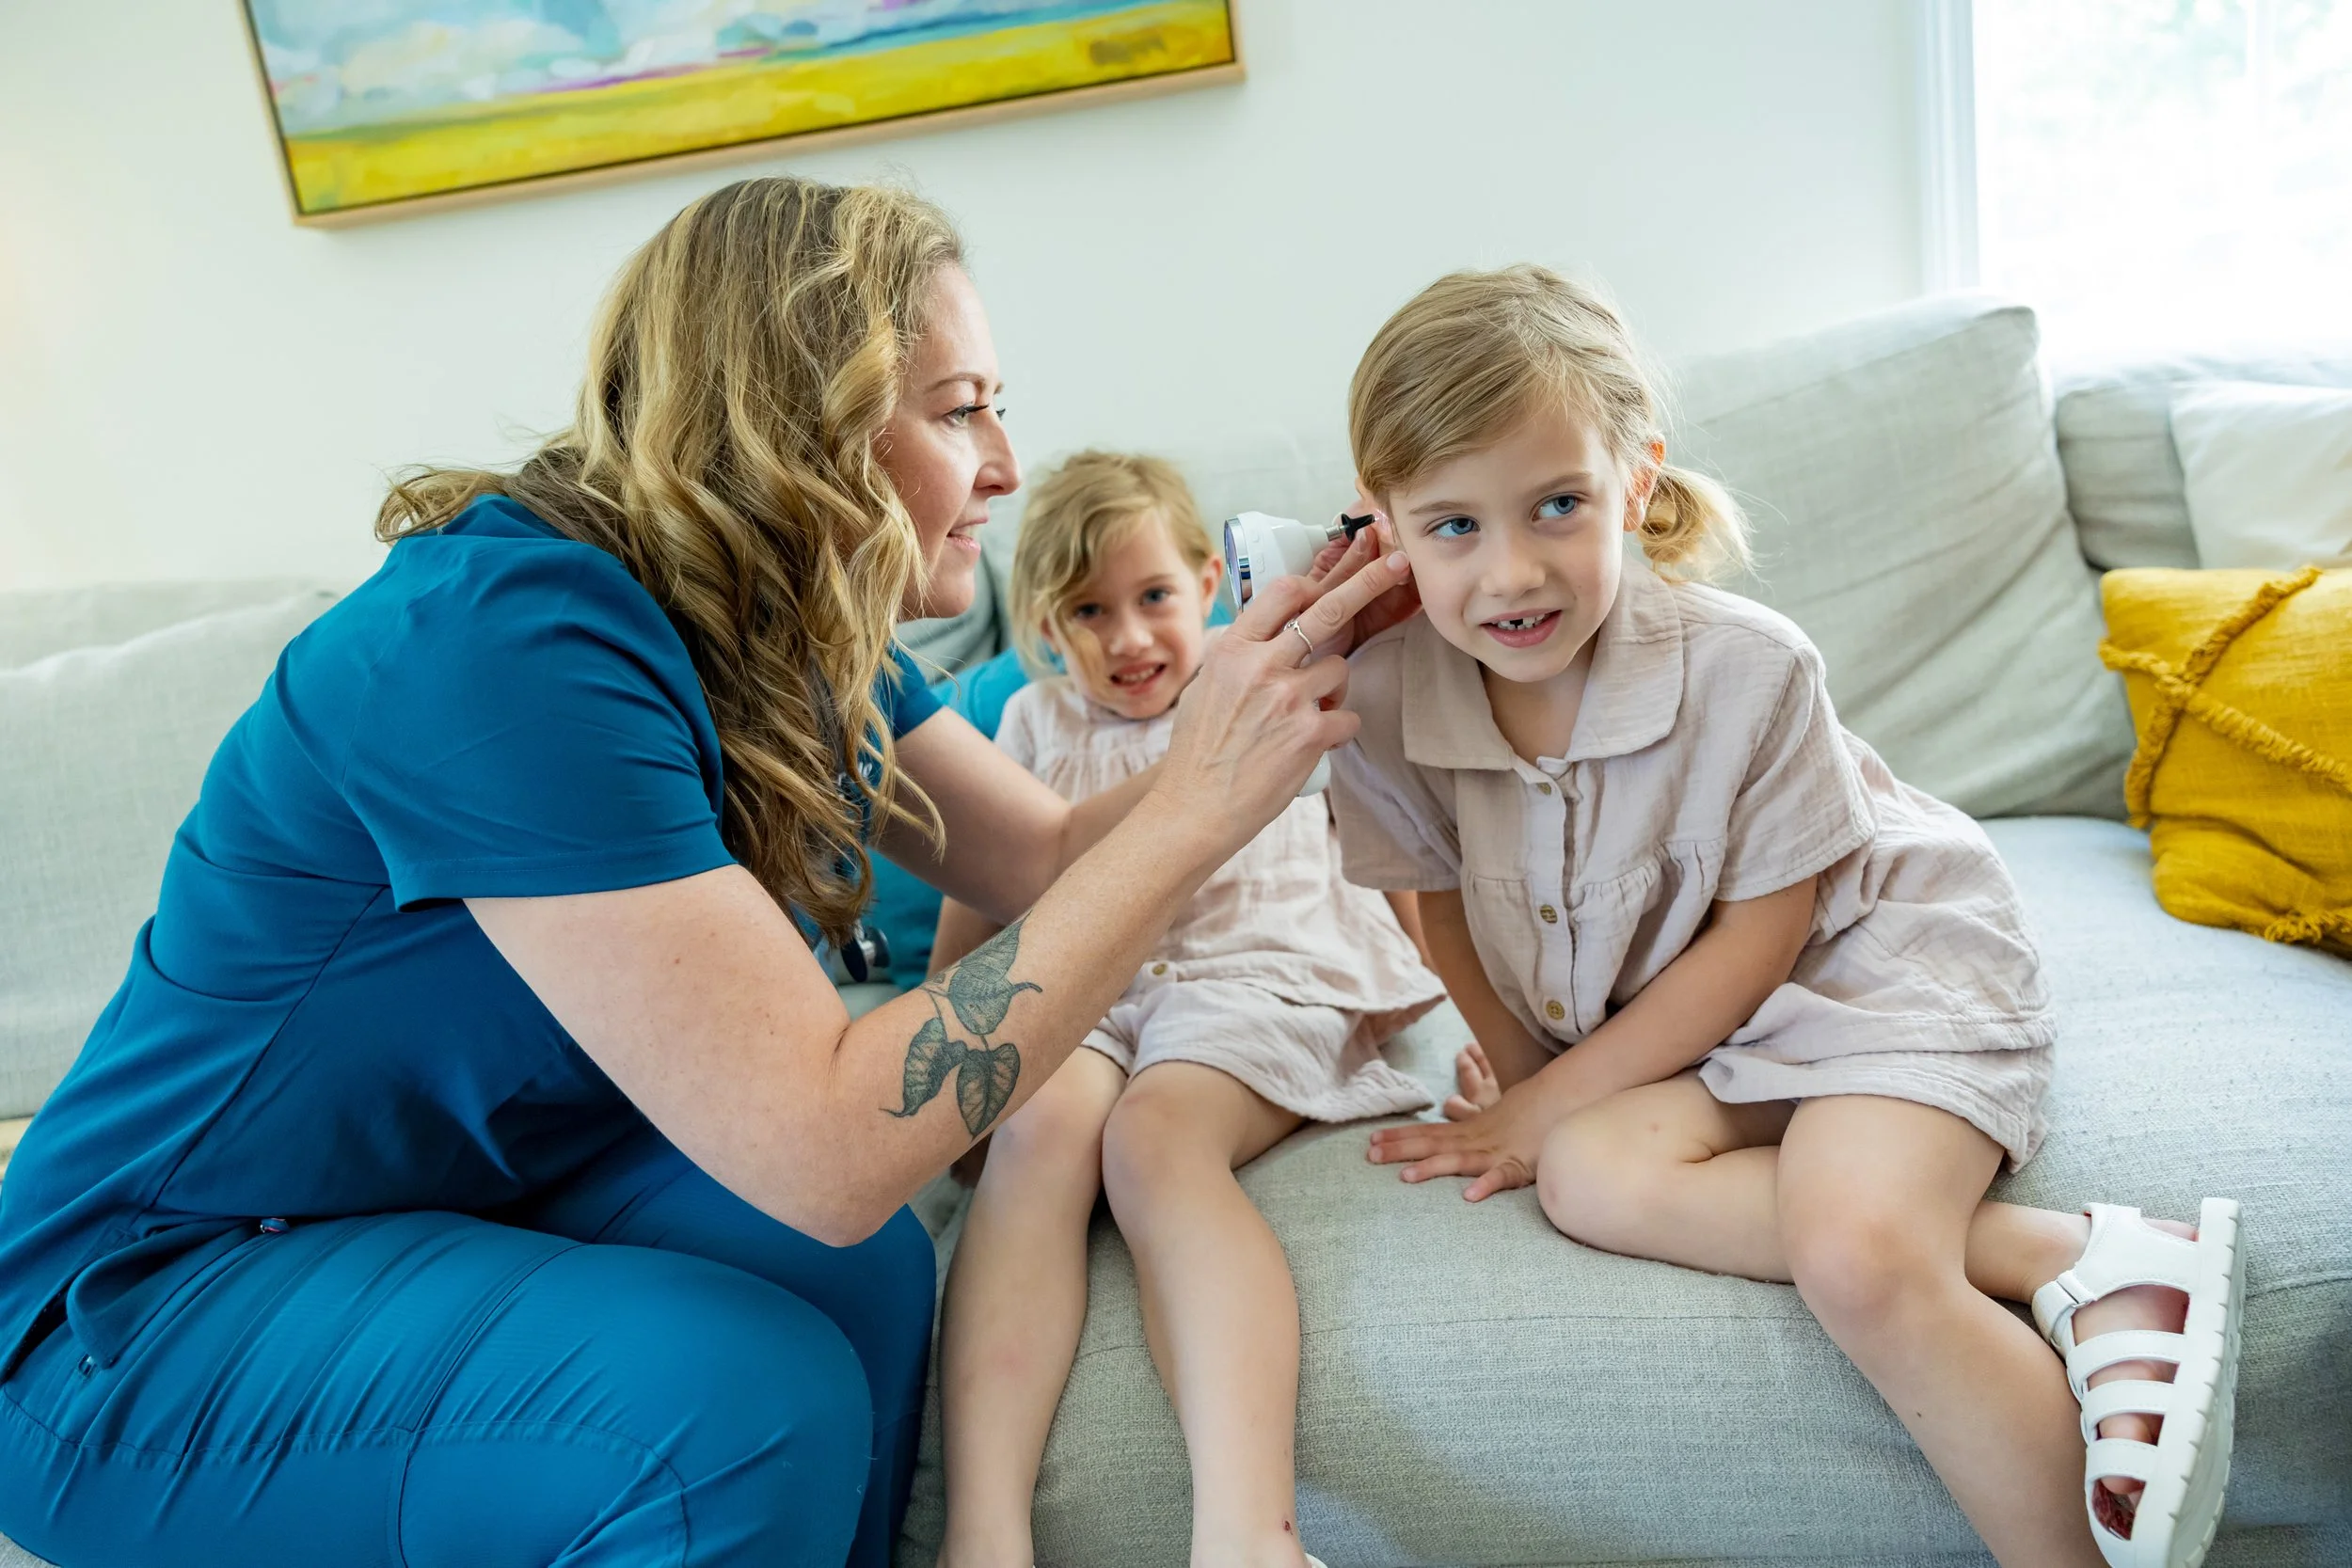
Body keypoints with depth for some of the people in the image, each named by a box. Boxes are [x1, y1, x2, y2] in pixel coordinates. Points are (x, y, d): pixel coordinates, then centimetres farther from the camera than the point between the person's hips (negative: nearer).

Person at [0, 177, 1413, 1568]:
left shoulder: (809, 636, -2)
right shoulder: (508, 637, -30)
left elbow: (1053, 862, 0)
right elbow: (828, 1145, -35)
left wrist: (1272, 697, -11)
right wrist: (1195, 811, -32)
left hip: (477, 1199, 7)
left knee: (854, 1263, -19)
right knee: (741, 1400, -29)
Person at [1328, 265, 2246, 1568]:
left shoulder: (1746, 667, -25)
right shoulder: (1386, 704, -16)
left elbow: (1758, 936, -16)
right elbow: (1449, 910, 2)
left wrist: (1549, 1104, -14)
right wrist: (1521, 1077, -4)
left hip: (1882, 963, -5)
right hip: (1681, 1028, 5)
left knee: (1857, 1256, -31)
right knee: (1593, 1175, -27)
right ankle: (2074, 1264, -22)